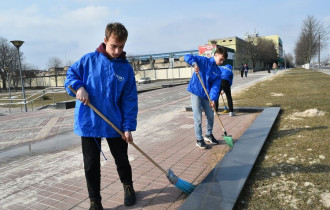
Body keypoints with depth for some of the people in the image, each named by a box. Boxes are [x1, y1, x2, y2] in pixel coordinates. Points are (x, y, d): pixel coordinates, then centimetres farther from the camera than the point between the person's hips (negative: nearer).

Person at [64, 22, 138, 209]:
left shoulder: (126, 68, -4)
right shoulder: (89, 60, -4)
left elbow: (130, 100, -4)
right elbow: (71, 74, 7)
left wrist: (128, 126, -9)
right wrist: (79, 87, -15)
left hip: (115, 124, 1)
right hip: (88, 122, 0)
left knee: (122, 159, 17)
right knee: (91, 165, 8)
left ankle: (128, 187, 46)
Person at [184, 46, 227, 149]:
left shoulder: (218, 72, 6)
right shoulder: (203, 60, -6)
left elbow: (215, 86, -5)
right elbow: (187, 57, -12)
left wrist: (213, 99, -19)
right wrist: (194, 63, -33)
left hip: (207, 95, 6)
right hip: (196, 93, -6)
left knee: (211, 116, 15)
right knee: (198, 118, -3)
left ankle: (209, 135, 38)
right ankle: (199, 140, 13)